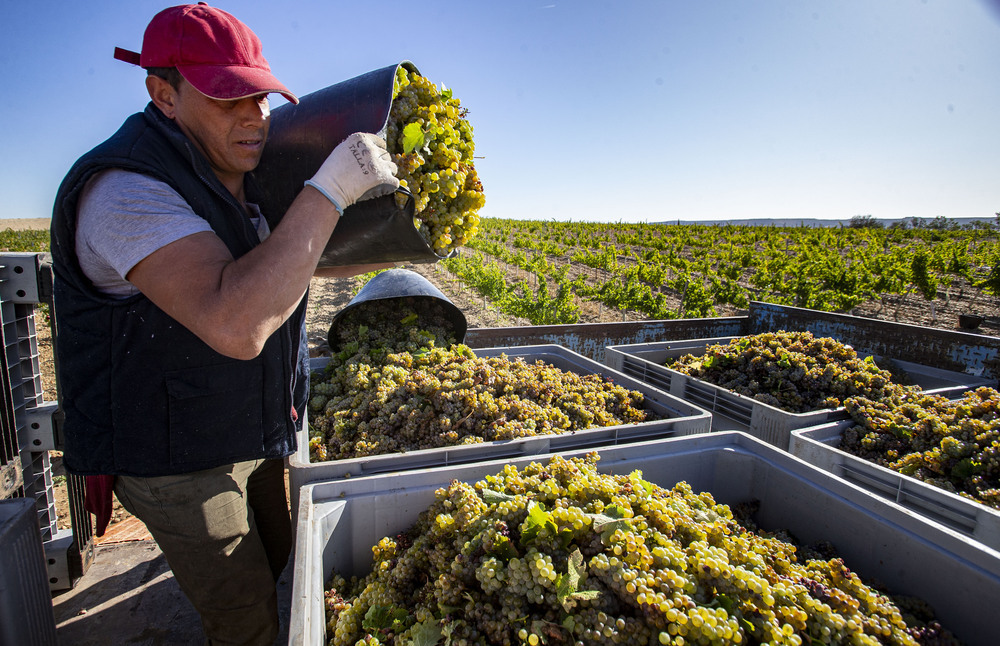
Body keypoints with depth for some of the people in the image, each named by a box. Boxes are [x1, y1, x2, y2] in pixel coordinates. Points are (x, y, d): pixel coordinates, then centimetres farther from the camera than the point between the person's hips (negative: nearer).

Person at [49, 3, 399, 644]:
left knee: (274, 563, 26)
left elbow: (312, 260, 14)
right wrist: (330, 189, -39)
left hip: (258, 434, 8)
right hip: (174, 458, -7)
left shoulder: (248, 179, 0)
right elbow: (236, 325, -43)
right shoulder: (127, 189, -27)